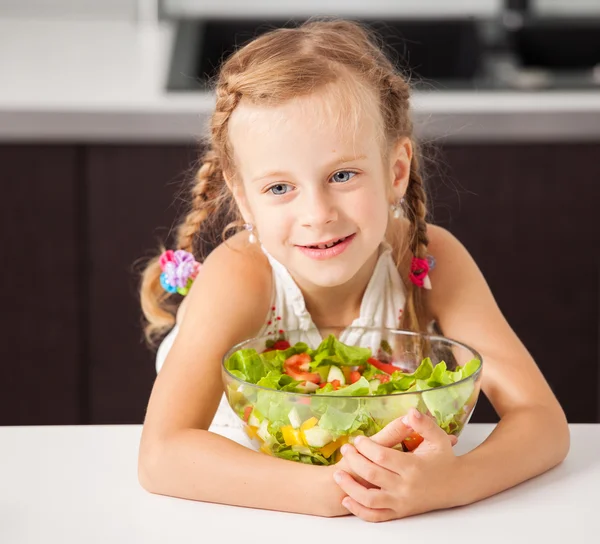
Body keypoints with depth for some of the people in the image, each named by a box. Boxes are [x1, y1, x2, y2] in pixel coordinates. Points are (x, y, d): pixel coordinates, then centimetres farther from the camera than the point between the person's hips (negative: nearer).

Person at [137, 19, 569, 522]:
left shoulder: (429, 260, -19)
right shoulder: (241, 276, -25)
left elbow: (544, 422, -21)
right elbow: (161, 455, -34)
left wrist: (453, 481, -43)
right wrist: (332, 489, -47)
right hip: (252, 520, 0)